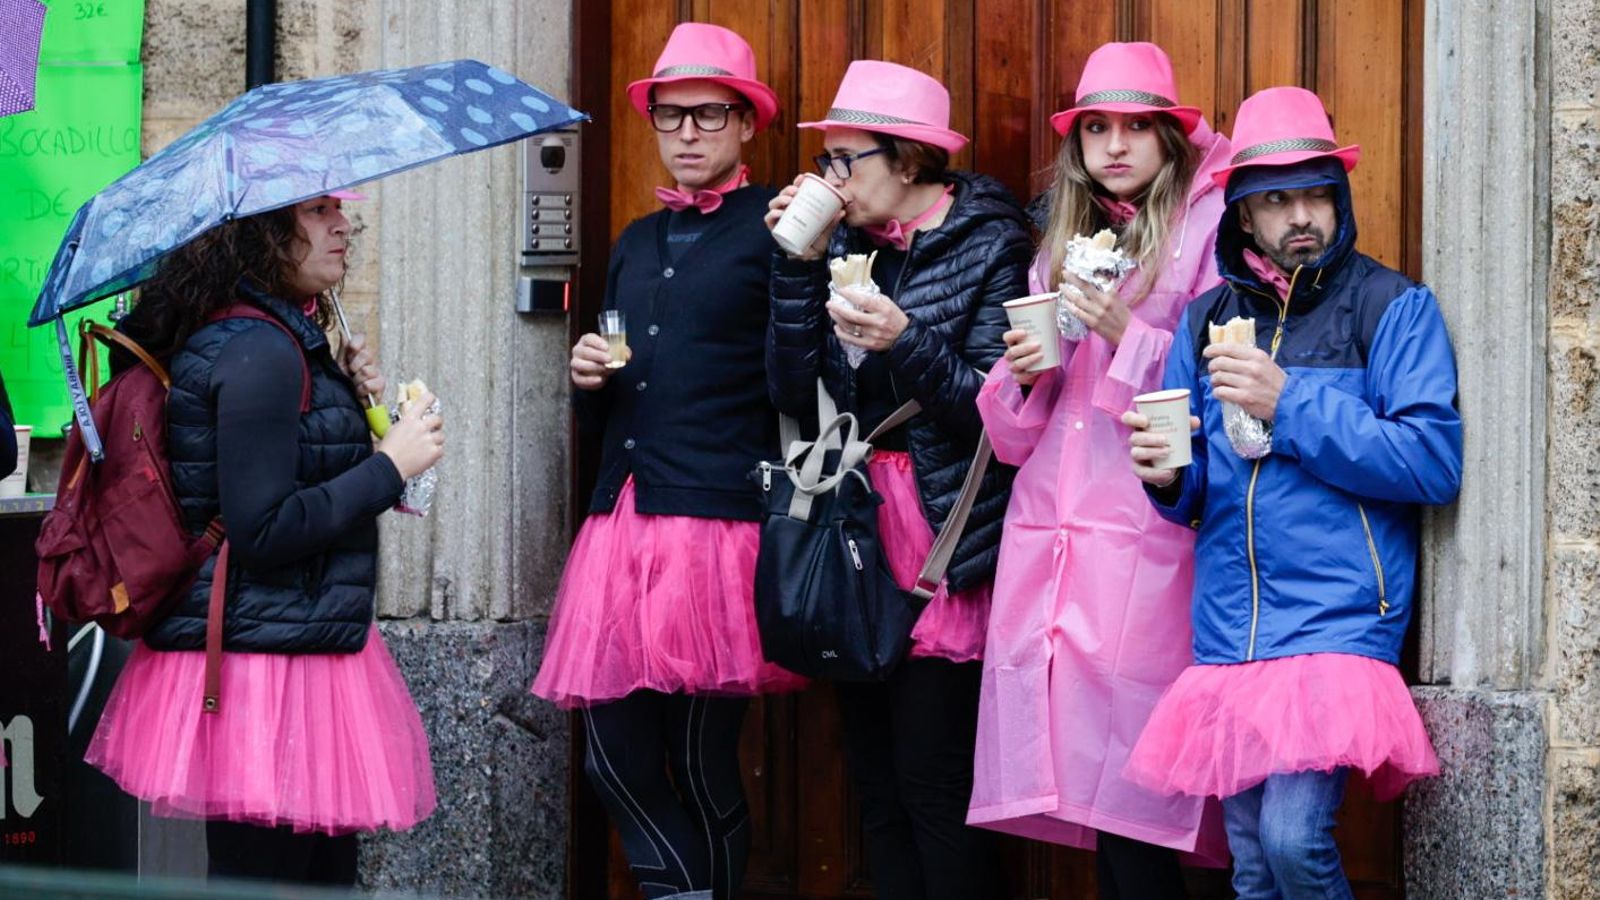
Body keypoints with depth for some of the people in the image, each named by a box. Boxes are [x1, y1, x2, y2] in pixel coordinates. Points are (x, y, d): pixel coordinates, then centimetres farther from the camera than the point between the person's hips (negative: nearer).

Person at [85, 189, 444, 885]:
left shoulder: (283, 337, 14)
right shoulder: (260, 352, -17)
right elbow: (261, 533, -21)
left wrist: (347, 396, 12)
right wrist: (391, 464, -15)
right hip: (269, 667, -11)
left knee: (326, 872, 12)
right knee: (268, 874, -6)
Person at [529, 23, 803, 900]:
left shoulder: (776, 229, 0)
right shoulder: (637, 243, 20)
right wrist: (589, 381, 5)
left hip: (718, 522, -6)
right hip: (624, 521, 6)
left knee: (702, 768, -2)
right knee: (617, 758, 2)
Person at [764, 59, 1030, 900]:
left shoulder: (988, 246, -6)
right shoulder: (846, 243, 10)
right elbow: (795, 394, 4)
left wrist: (907, 343, -24)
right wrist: (799, 265, -3)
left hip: (943, 546, -6)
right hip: (856, 543, 6)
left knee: (933, 783, -8)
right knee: (876, 782, 8)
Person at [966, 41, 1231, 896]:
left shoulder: (1207, 230, 2)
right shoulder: (1062, 249, 21)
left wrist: (1127, 338, -15)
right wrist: (1023, 372, 1)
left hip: (1144, 541, -6)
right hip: (1046, 534, 6)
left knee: (1127, 786, -12)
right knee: (1082, 788, 0)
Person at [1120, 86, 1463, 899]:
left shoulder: (1393, 308, 0)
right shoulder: (1208, 320, 14)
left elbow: (1434, 462, -11)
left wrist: (1292, 405, -16)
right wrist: (1170, 478, -7)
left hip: (1337, 615, -5)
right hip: (1230, 632, 5)